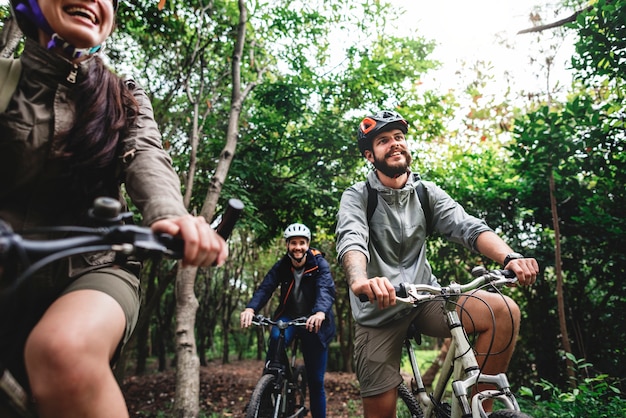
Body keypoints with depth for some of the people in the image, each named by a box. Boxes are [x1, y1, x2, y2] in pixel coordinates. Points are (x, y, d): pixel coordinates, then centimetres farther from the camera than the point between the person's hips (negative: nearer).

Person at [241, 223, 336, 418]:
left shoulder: (319, 264, -14)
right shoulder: (281, 267, -7)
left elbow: (326, 290, -30)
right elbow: (265, 288, -20)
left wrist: (320, 312, -52)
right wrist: (250, 308, -41)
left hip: (313, 321, -1)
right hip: (289, 316, 2)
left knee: (316, 381, 1)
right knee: (276, 337, -33)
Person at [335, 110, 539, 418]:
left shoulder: (426, 192, 3)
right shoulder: (357, 197, -7)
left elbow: (467, 226, -11)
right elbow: (351, 240, -26)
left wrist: (510, 258, -31)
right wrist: (359, 280, -49)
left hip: (425, 298, 3)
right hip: (378, 311, -2)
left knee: (505, 311, -19)